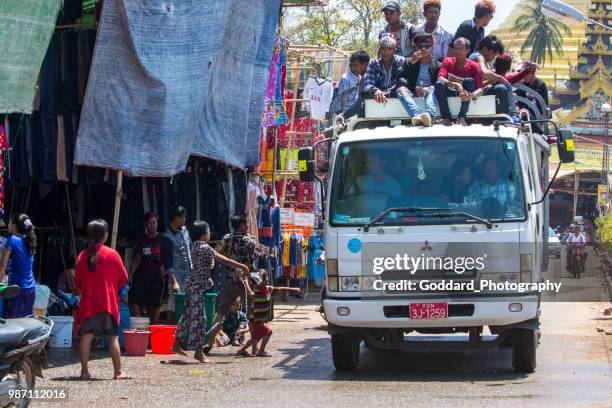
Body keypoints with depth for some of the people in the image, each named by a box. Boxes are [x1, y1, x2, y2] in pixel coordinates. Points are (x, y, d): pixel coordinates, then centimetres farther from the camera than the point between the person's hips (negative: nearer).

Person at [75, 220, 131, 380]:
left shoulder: (83, 255, 2)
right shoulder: (112, 254, -5)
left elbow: (77, 282, 7)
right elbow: (123, 278, 1)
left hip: (88, 302, 3)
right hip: (108, 301, -3)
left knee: (86, 336, 4)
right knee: (113, 337, 2)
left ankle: (84, 371, 1)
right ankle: (118, 372, 0)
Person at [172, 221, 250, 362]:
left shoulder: (196, 247, 13)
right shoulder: (204, 248, -17)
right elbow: (223, 260, -19)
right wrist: (242, 266, -12)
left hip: (191, 285, 10)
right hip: (198, 286, -10)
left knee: (188, 315, 16)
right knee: (198, 317, -6)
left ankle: (177, 344, 22)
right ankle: (199, 352, -3)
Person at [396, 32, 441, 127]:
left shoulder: (437, 65, 15)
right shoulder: (409, 62, 19)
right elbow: (400, 79, 3)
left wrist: (428, 89, -20)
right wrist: (412, 63, -6)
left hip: (429, 92, -1)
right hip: (413, 93, 1)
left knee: (433, 89, -34)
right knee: (401, 89, -30)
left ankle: (429, 115, -67)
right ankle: (416, 114, -60)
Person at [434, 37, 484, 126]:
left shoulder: (473, 66, -9)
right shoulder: (448, 61, -6)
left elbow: (480, 89, -18)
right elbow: (440, 79, -23)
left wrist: (472, 95, -42)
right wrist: (456, 85, -41)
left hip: (465, 94, 0)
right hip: (450, 93, 0)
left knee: (469, 81, -30)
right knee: (439, 84, -30)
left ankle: (462, 117, -27)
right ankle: (446, 118, -24)